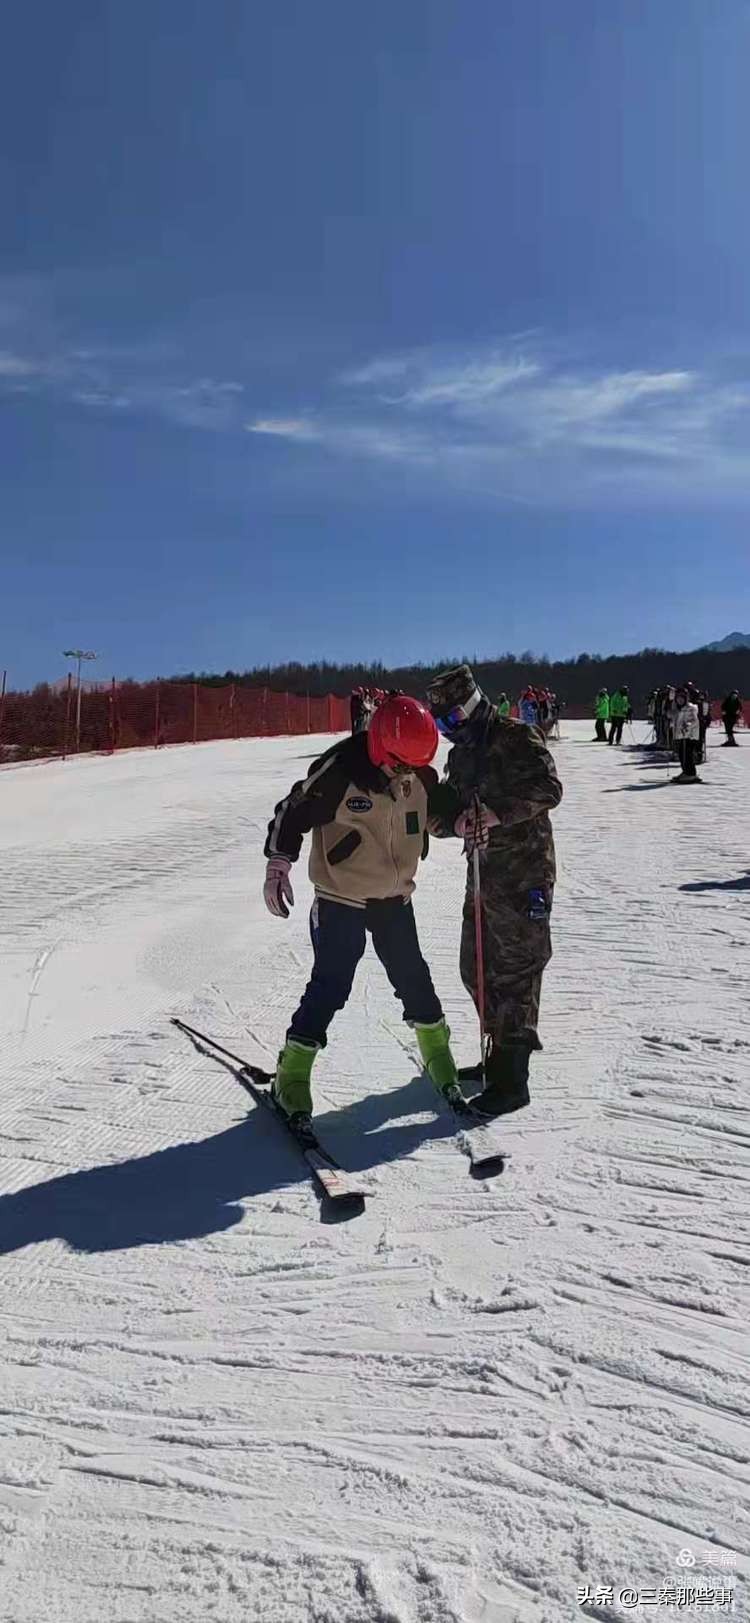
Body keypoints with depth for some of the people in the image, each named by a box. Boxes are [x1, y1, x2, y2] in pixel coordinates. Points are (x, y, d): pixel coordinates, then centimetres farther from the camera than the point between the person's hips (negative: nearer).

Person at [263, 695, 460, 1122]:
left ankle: (437, 1051, 36)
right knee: (330, 986, -6)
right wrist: (279, 862, -22)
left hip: (396, 898, 5)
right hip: (341, 900, -5)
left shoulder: (422, 775, -3)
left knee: (413, 978, 14)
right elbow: (293, 813, -13)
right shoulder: (340, 770, -22)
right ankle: (293, 1073, 9)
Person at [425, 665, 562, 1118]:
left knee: (513, 970, -6)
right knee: (477, 968, 14)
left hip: (523, 872, -9)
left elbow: (548, 787, -24)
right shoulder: (461, 755, 14)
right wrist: (457, 821, -14)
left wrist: (495, 812, -28)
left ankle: (511, 1080, 1)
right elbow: (440, 813, 8)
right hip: (483, 872, 9)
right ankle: (505, 1051, 32)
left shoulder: (516, 738, -10)